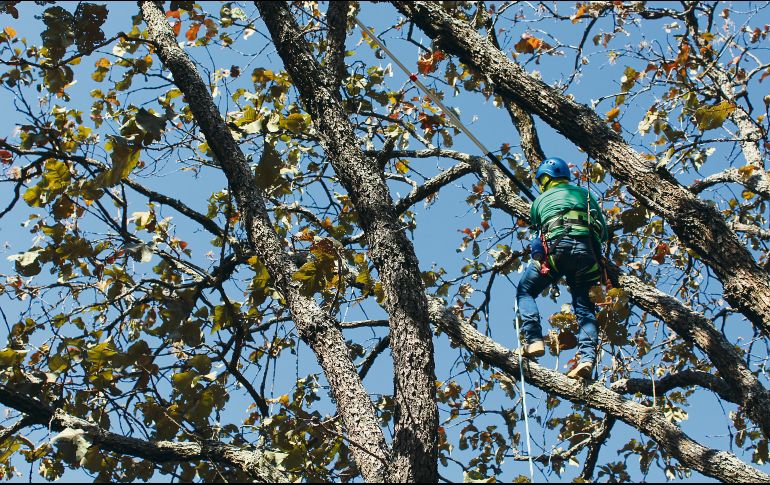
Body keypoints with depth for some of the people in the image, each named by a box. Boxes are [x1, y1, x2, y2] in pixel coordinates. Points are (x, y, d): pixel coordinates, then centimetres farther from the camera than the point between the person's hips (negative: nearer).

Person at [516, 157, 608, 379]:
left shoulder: (541, 200, 24)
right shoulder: (585, 194, 28)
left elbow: (536, 227, 28)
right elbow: (603, 232, 24)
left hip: (555, 247, -2)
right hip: (586, 250, 2)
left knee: (525, 291, 12)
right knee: (584, 307, 6)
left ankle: (534, 341, -7)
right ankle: (587, 357, -14)